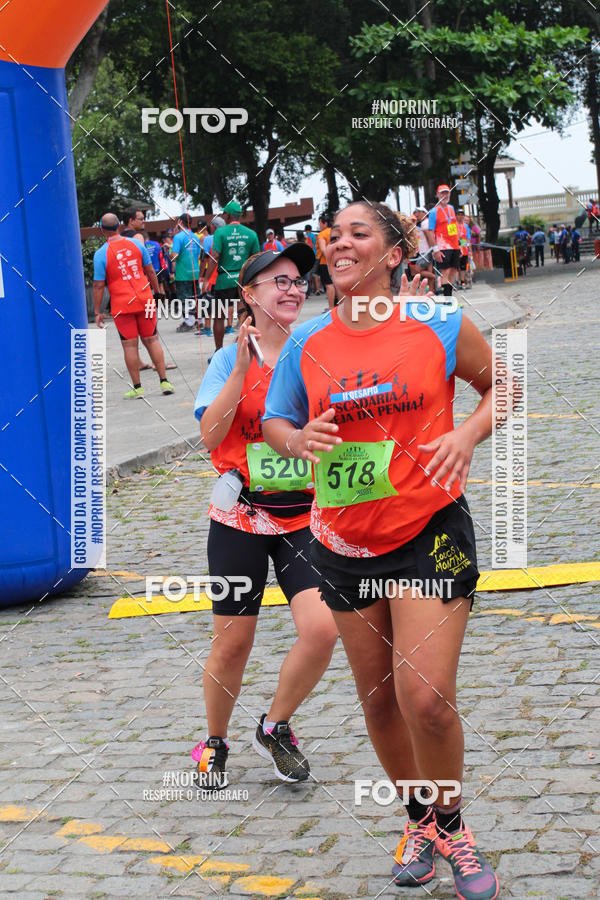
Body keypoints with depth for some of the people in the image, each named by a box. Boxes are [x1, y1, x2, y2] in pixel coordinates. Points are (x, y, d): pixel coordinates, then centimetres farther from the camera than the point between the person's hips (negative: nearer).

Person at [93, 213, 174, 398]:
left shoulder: (100, 254, -8)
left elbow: (99, 285, -6)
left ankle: (137, 388, 5)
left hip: (121, 305, -3)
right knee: (151, 340, 10)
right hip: (144, 300, 3)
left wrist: (97, 312, 1)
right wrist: (156, 290, 22)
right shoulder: (136, 244, 2)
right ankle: (164, 381, 8)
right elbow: (150, 271, 8)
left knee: (130, 345, 3)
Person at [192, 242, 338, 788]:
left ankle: (275, 728, 11)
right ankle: (215, 743, 31)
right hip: (242, 517, -1)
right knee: (233, 642, 5)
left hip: (306, 517, 2)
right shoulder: (232, 358, -3)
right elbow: (210, 436, -13)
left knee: (322, 629, -15)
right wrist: (243, 367, -19)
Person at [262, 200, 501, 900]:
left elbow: (503, 388, 8)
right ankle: (418, 817, 36)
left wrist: (468, 433, -11)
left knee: (425, 697, -14)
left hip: (429, 530, -3)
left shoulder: (439, 325, -6)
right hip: (344, 541, 4)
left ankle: (450, 824, 13)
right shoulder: (306, 343, 1)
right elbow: (274, 422, 12)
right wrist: (298, 439, -11)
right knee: (379, 700, 11)